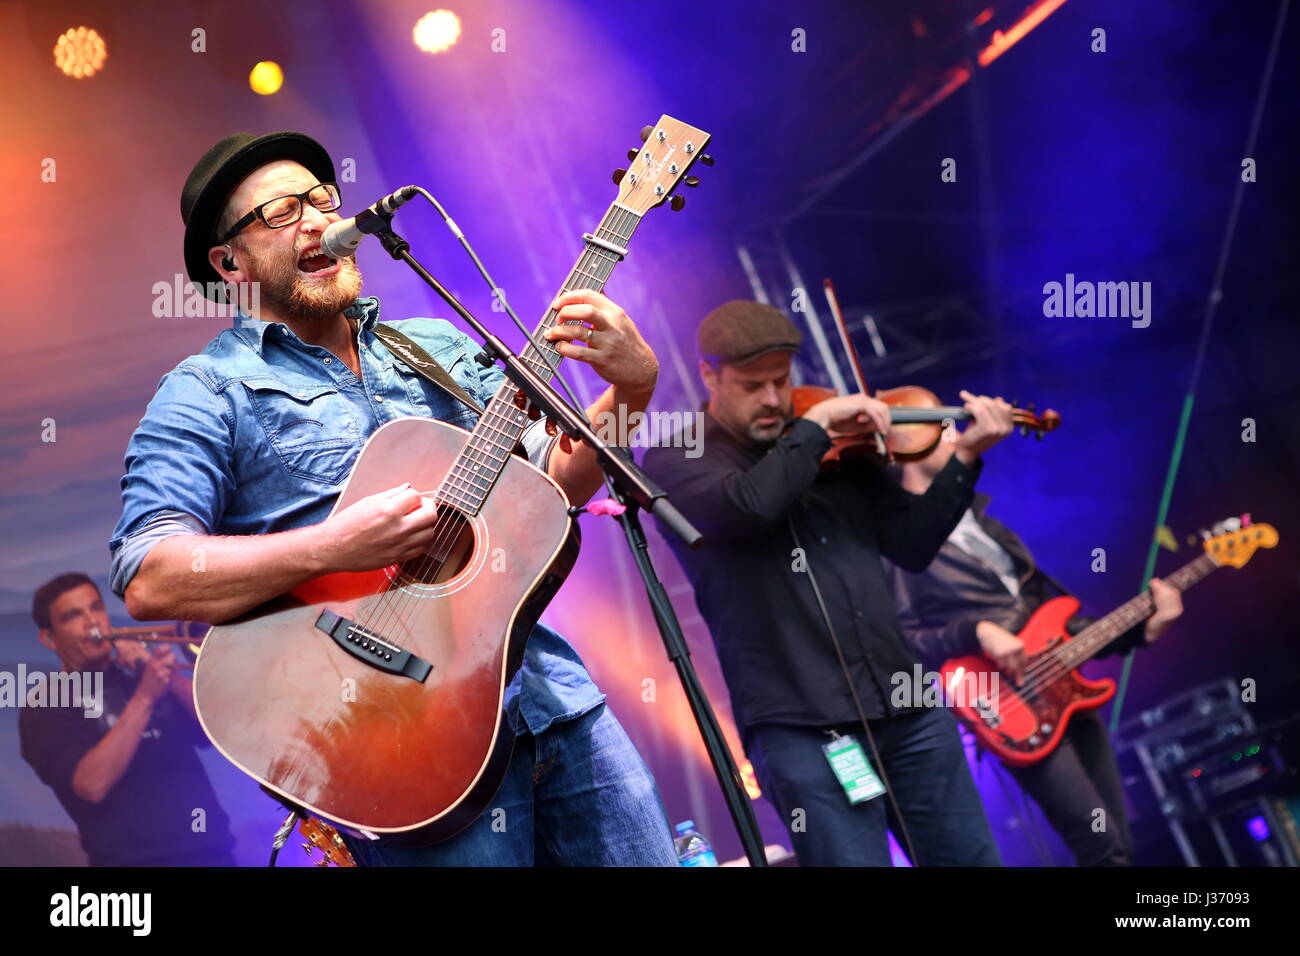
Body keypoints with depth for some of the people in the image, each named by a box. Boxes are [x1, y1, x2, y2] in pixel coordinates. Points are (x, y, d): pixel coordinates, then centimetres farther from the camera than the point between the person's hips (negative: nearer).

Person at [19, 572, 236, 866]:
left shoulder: (143, 675, 14)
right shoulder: (46, 707, 0)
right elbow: (92, 785, -16)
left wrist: (170, 675, -10)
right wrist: (144, 697, -20)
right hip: (134, 858, -4)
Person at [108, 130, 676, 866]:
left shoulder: (439, 348, 17)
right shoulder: (209, 392, 0)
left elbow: (549, 479, 16)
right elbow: (149, 579, -12)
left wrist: (630, 388, -2)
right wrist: (335, 546, -22)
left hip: (551, 693, 6)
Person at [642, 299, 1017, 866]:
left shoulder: (834, 445, 13)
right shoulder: (675, 459, -1)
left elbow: (911, 546, 12)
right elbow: (751, 504, -22)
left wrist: (965, 458, 1)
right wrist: (816, 423, -12)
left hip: (907, 709, 5)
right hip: (800, 728, -5)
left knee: (972, 860, 11)